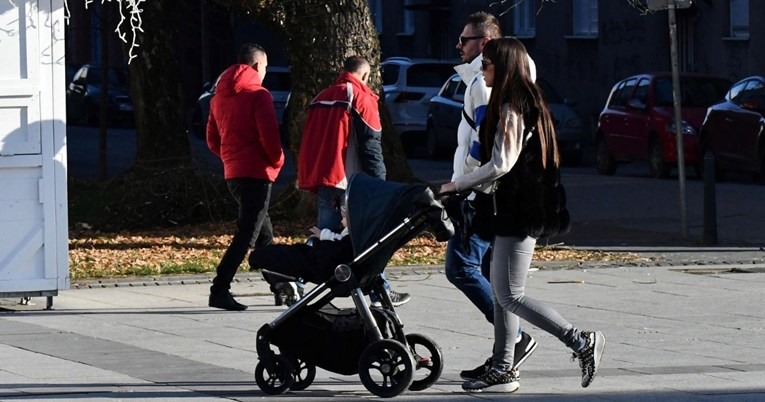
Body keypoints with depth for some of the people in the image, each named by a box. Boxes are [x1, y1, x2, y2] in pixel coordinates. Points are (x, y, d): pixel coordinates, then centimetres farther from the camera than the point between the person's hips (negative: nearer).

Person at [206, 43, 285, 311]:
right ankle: (220, 290, -16)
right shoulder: (257, 94, -10)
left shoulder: (220, 96, 14)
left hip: (232, 173, 8)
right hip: (256, 173, -8)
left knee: (263, 231, 18)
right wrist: (277, 160, -1)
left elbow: (212, 140, 18)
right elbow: (269, 135, -17)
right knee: (246, 234, -9)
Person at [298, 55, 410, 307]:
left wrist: (307, 180, 22)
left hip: (322, 180, 6)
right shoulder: (361, 97, -6)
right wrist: (379, 183, -9)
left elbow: (309, 142, 19)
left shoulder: (321, 99, 16)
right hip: (351, 182, -6)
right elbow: (371, 144, -11)